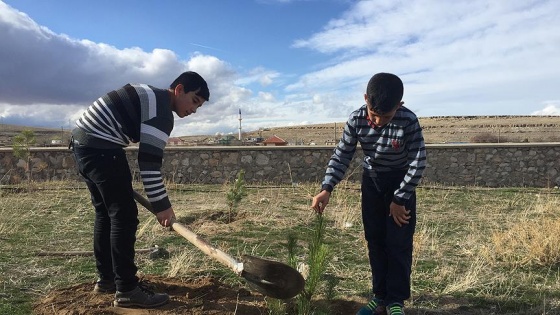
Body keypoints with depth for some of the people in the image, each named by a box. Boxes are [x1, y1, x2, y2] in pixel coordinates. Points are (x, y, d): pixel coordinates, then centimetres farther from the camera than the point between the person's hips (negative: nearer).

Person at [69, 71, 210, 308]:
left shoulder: (151, 97, 18)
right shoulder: (161, 110, -13)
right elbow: (149, 161, -18)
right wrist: (161, 205, -14)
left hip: (84, 142, 11)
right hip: (99, 147, -11)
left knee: (106, 213, 16)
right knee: (124, 215, -7)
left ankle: (107, 278, 27)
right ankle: (126, 290, -1)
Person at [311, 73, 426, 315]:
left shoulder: (408, 121, -28)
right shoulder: (356, 120, -20)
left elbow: (418, 162, -19)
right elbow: (342, 156, -13)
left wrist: (400, 199, -17)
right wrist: (327, 189, -25)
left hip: (402, 181, -3)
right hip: (371, 180, 3)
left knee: (399, 242, -3)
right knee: (375, 240, 6)